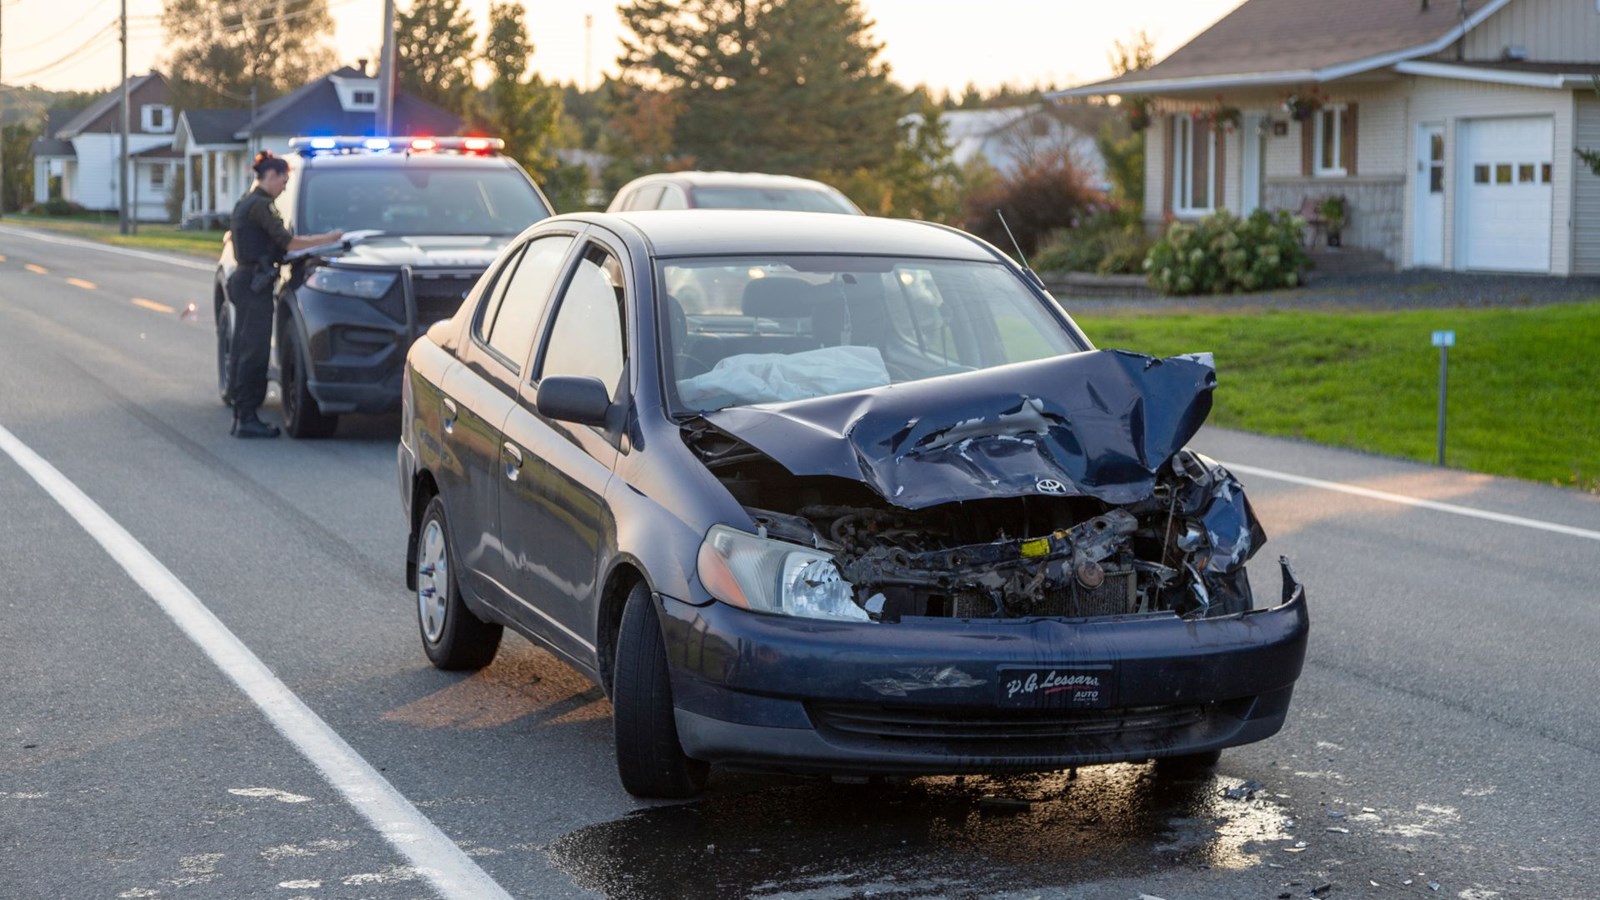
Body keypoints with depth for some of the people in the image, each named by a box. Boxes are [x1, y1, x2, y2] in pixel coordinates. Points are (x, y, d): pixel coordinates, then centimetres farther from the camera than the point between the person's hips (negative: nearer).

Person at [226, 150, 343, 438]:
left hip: (243, 280, 10)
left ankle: (242, 417, 15)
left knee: (244, 350, 12)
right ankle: (247, 419, -6)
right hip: (255, 284, -10)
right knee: (254, 352, -7)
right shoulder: (260, 206, -13)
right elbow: (287, 242, -17)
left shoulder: (245, 203, 17)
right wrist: (326, 239, -10)